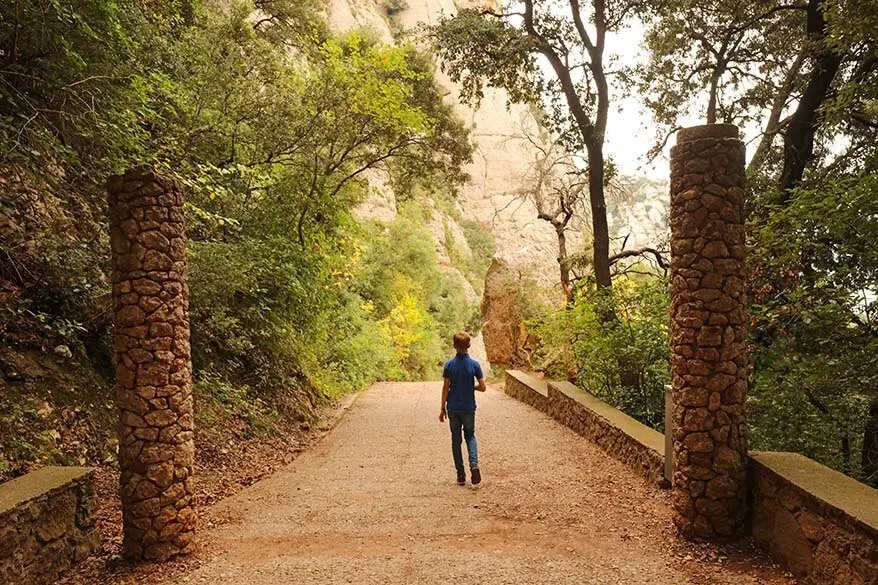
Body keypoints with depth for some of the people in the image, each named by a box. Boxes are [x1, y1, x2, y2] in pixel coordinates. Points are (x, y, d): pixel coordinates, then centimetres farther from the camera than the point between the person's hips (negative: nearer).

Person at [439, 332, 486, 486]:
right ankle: (474, 464, -7)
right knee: (470, 436, 18)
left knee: (456, 440, 10)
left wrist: (443, 409, 1)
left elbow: (445, 388, -7)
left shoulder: (449, 364, -8)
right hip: (469, 408, 0)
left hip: (453, 408, 0)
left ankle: (461, 475, 13)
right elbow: (482, 387, -7)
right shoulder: (474, 364, -8)